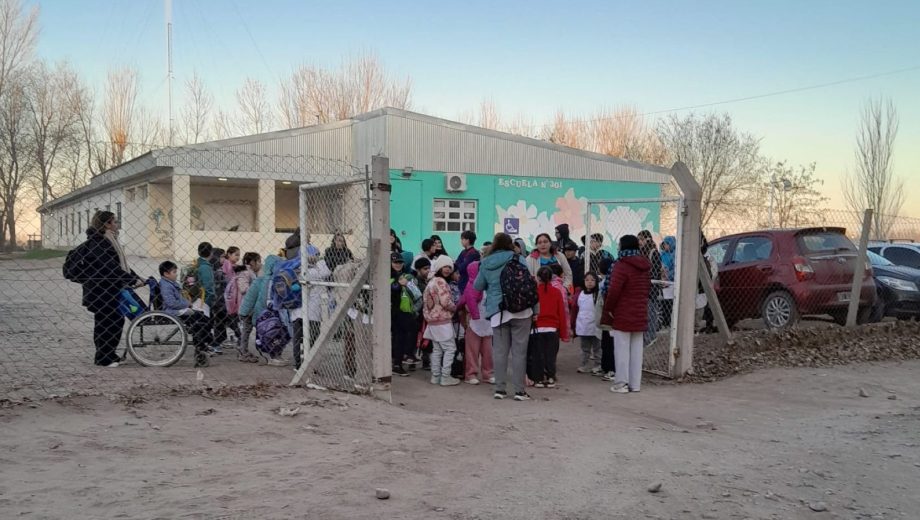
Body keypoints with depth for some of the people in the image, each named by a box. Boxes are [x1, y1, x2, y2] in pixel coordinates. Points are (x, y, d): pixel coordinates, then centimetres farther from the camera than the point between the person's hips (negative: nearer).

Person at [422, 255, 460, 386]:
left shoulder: (431, 281, 15)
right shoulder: (441, 282, -15)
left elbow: (426, 302, 18)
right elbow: (445, 302, -20)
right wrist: (455, 307, -1)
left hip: (433, 320, 9)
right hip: (443, 321, -9)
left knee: (437, 349, 13)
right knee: (450, 348, -4)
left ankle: (435, 376, 16)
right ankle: (445, 377, -4)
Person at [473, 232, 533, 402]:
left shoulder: (485, 263, 6)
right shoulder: (518, 259, 0)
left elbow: (477, 286, 16)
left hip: (497, 312, 2)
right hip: (520, 310, -2)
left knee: (500, 350, 7)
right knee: (519, 350, 1)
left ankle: (500, 389, 9)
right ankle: (519, 390, 2)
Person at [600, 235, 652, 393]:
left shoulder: (622, 265, -15)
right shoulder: (645, 266, 11)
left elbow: (614, 290, -19)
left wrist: (608, 309, -7)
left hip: (623, 315, -7)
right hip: (640, 315, 7)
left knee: (622, 349, -1)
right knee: (636, 350, 10)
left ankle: (621, 383, 2)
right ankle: (635, 383, 14)